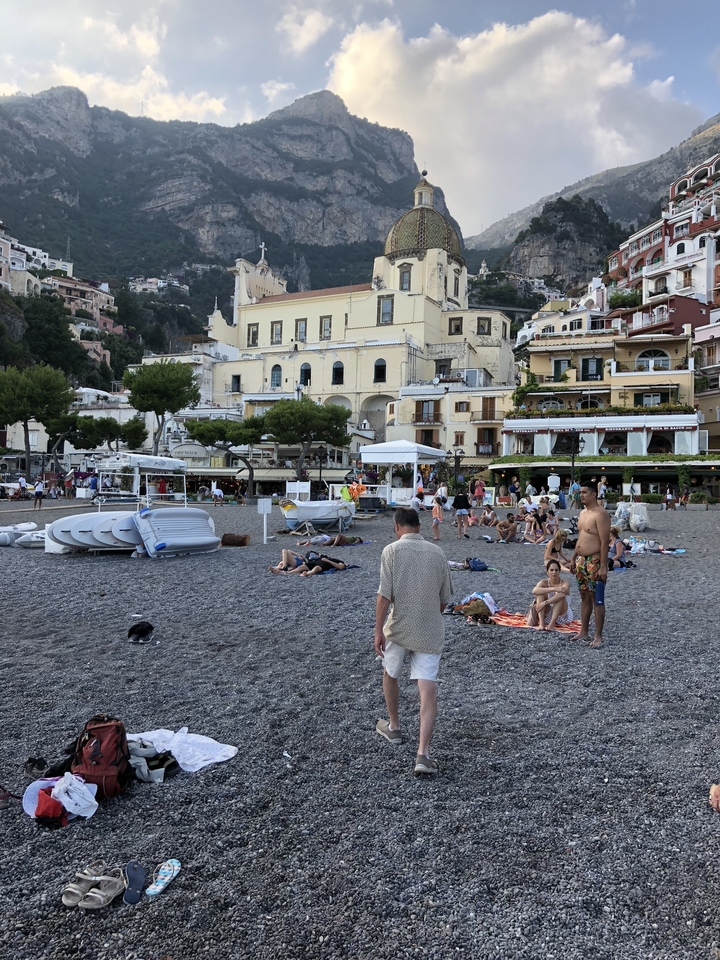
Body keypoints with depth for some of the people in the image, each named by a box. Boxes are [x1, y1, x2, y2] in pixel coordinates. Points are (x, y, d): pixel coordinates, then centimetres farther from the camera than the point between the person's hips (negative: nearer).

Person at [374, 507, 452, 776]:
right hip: (430, 631, 2)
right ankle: (423, 753, -8)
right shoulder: (437, 553, 4)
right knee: (427, 686, -1)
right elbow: (445, 599, 11)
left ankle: (393, 727, 41)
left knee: (390, 674, 23)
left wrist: (378, 630, -10)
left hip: (398, 628, -2)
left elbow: (384, 595, -14)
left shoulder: (392, 550, -7)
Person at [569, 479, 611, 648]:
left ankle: (598, 636, 6)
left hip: (594, 562, -9)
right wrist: (574, 558, 19)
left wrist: (603, 566, -23)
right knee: (584, 596, 15)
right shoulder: (582, 513, 13)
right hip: (581, 560, 9)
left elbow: (605, 542, -20)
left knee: (597, 599, -2)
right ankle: (584, 632, 25)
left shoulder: (600, 514, -16)